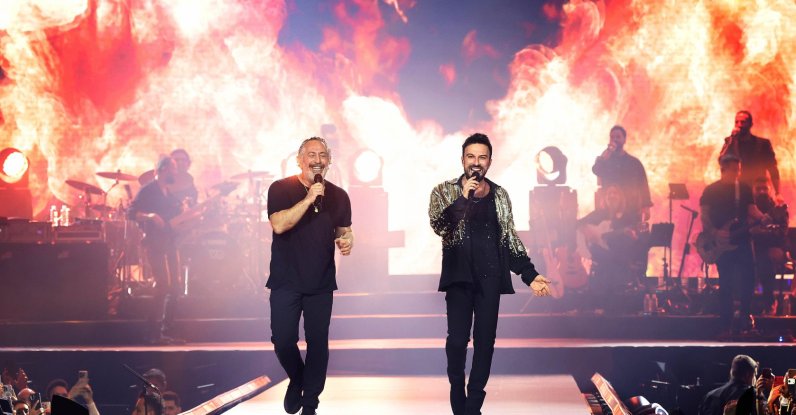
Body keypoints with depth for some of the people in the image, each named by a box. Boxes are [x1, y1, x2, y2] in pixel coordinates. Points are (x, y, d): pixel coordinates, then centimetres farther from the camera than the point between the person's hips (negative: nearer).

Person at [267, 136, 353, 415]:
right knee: (283, 340, -4)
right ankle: (296, 380, 26)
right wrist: (308, 199, -25)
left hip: (320, 283, 3)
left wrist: (347, 240, -8)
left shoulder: (338, 196, 5)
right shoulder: (281, 189, -6)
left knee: (318, 342, 2)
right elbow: (279, 225, -19)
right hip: (286, 281, -3)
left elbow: (344, 229, 16)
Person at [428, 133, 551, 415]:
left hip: (491, 277, 2)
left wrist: (529, 274, 4)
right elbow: (438, 226, -13)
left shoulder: (500, 195, 11)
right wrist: (463, 198, -24)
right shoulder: (444, 192, 3)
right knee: (457, 339, -9)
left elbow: (509, 238, 12)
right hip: (459, 276, -2)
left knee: (485, 340, 2)